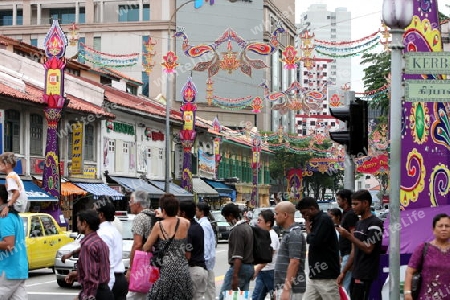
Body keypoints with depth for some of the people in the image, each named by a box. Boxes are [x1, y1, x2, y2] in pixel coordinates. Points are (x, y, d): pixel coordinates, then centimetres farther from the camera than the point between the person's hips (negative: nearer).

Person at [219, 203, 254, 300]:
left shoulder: (237, 230, -16)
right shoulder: (248, 227, 14)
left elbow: (238, 256, -21)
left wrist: (235, 276, -22)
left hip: (239, 267, -10)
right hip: (249, 267, 10)